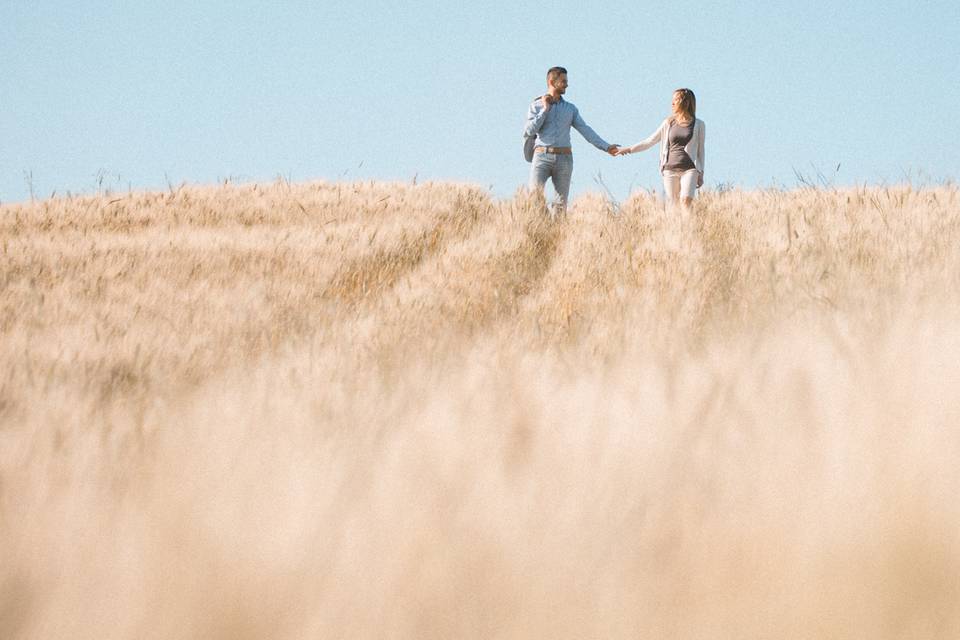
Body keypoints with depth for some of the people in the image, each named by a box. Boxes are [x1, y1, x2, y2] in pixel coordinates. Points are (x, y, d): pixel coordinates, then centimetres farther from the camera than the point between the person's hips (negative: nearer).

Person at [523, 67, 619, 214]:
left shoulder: (570, 108, 14)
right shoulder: (536, 106, 7)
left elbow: (586, 131, 10)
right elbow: (530, 131, -8)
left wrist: (606, 147, 1)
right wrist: (546, 109, -6)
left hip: (564, 159, 3)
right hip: (542, 157, -3)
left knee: (561, 203, -1)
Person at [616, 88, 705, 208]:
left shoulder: (698, 125, 6)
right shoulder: (669, 123, 11)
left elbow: (700, 150, 10)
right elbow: (650, 141, 17)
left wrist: (700, 174, 7)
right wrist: (631, 149, 11)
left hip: (689, 170, -2)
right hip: (670, 170, 2)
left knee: (686, 200, -24)